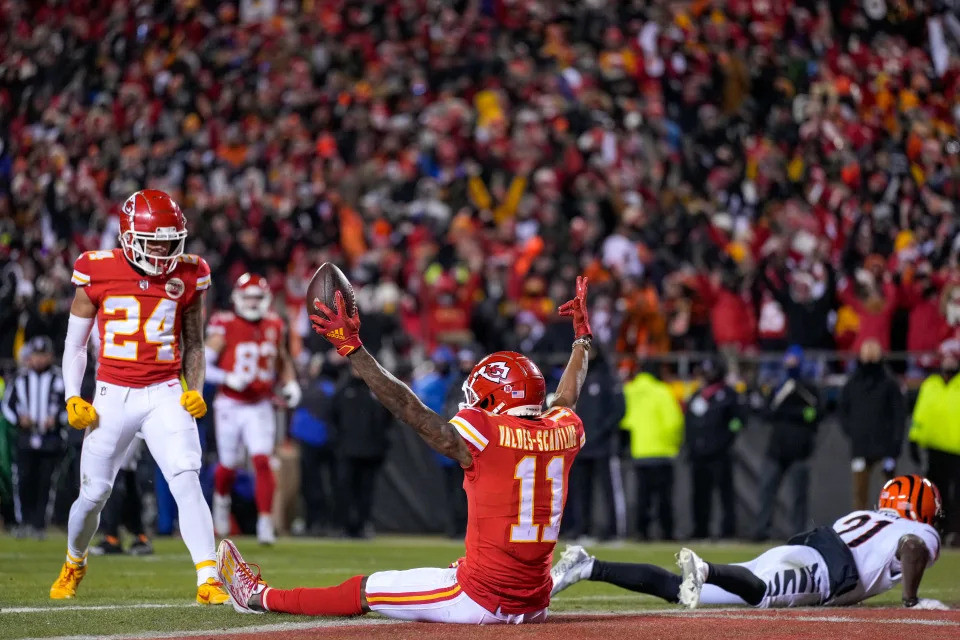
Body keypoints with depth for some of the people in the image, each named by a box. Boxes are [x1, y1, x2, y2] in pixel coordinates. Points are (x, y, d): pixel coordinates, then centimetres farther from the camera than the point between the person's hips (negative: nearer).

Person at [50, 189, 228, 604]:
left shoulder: (187, 277, 2)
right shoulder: (98, 274, -4)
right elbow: (75, 343, 7)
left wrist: (195, 390, 1)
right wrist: (72, 399, -3)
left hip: (165, 395, 0)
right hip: (113, 395, 0)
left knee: (186, 482, -19)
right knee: (93, 495, 7)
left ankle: (208, 581, -22)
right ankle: (73, 564, 37)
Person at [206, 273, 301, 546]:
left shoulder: (274, 326, 4)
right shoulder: (224, 326, -10)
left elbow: (283, 360, 21)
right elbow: (202, 365, -11)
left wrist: (290, 385, 6)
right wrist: (229, 379, -24)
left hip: (260, 407, 2)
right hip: (230, 405, -2)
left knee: (262, 461, -13)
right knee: (228, 465, 10)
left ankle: (265, 522, -12)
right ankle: (221, 499, 43)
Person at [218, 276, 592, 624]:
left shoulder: (483, 435, -11)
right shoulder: (563, 434, 6)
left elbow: (409, 409, -10)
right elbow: (567, 398, 29)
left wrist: (351, 347, -7)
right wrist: (582, 336, 47)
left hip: (481, 601, -6)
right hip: (534, 606, 6)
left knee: (365, 590, 11)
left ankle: (260, 597, 24)